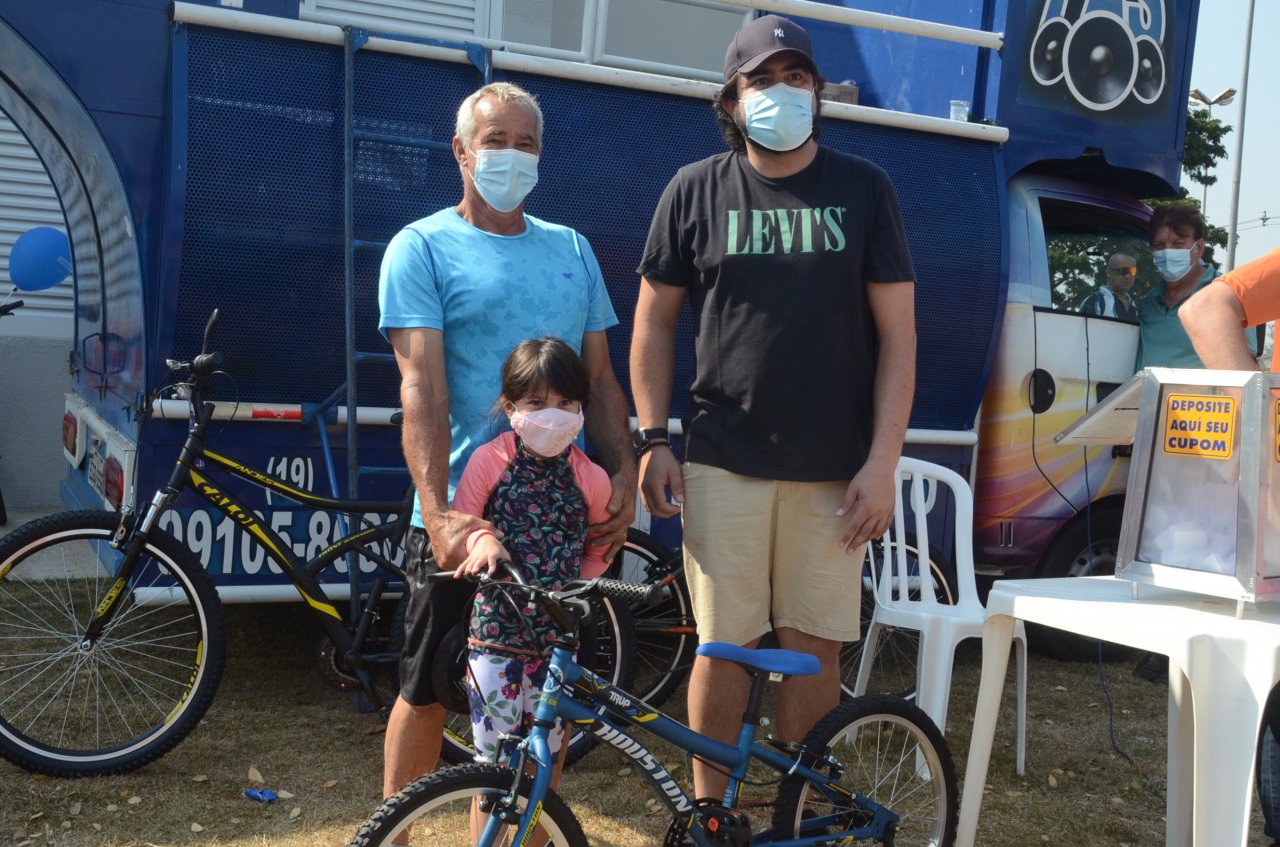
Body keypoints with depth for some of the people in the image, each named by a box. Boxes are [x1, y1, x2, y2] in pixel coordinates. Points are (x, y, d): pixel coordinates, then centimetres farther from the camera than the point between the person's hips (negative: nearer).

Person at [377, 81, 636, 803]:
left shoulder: (572, 249, 13)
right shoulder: (422, 248, -2)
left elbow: (600, 377, 13)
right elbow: (422, 390, -12)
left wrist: (625, 472, -3)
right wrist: (438, 513, -24)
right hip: (465, 514, -4)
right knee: (428, 695, 8)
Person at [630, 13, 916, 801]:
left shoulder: (864, 188, 4)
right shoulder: (696, 190, 5)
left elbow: (897, 332, 1)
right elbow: (654, 323, 8)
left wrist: (883, 460, -5)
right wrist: (653, 440, 0)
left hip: (834, 468, 1)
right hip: (724, 462, 0)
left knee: (815, 646, 6)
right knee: (723, 645, 4)